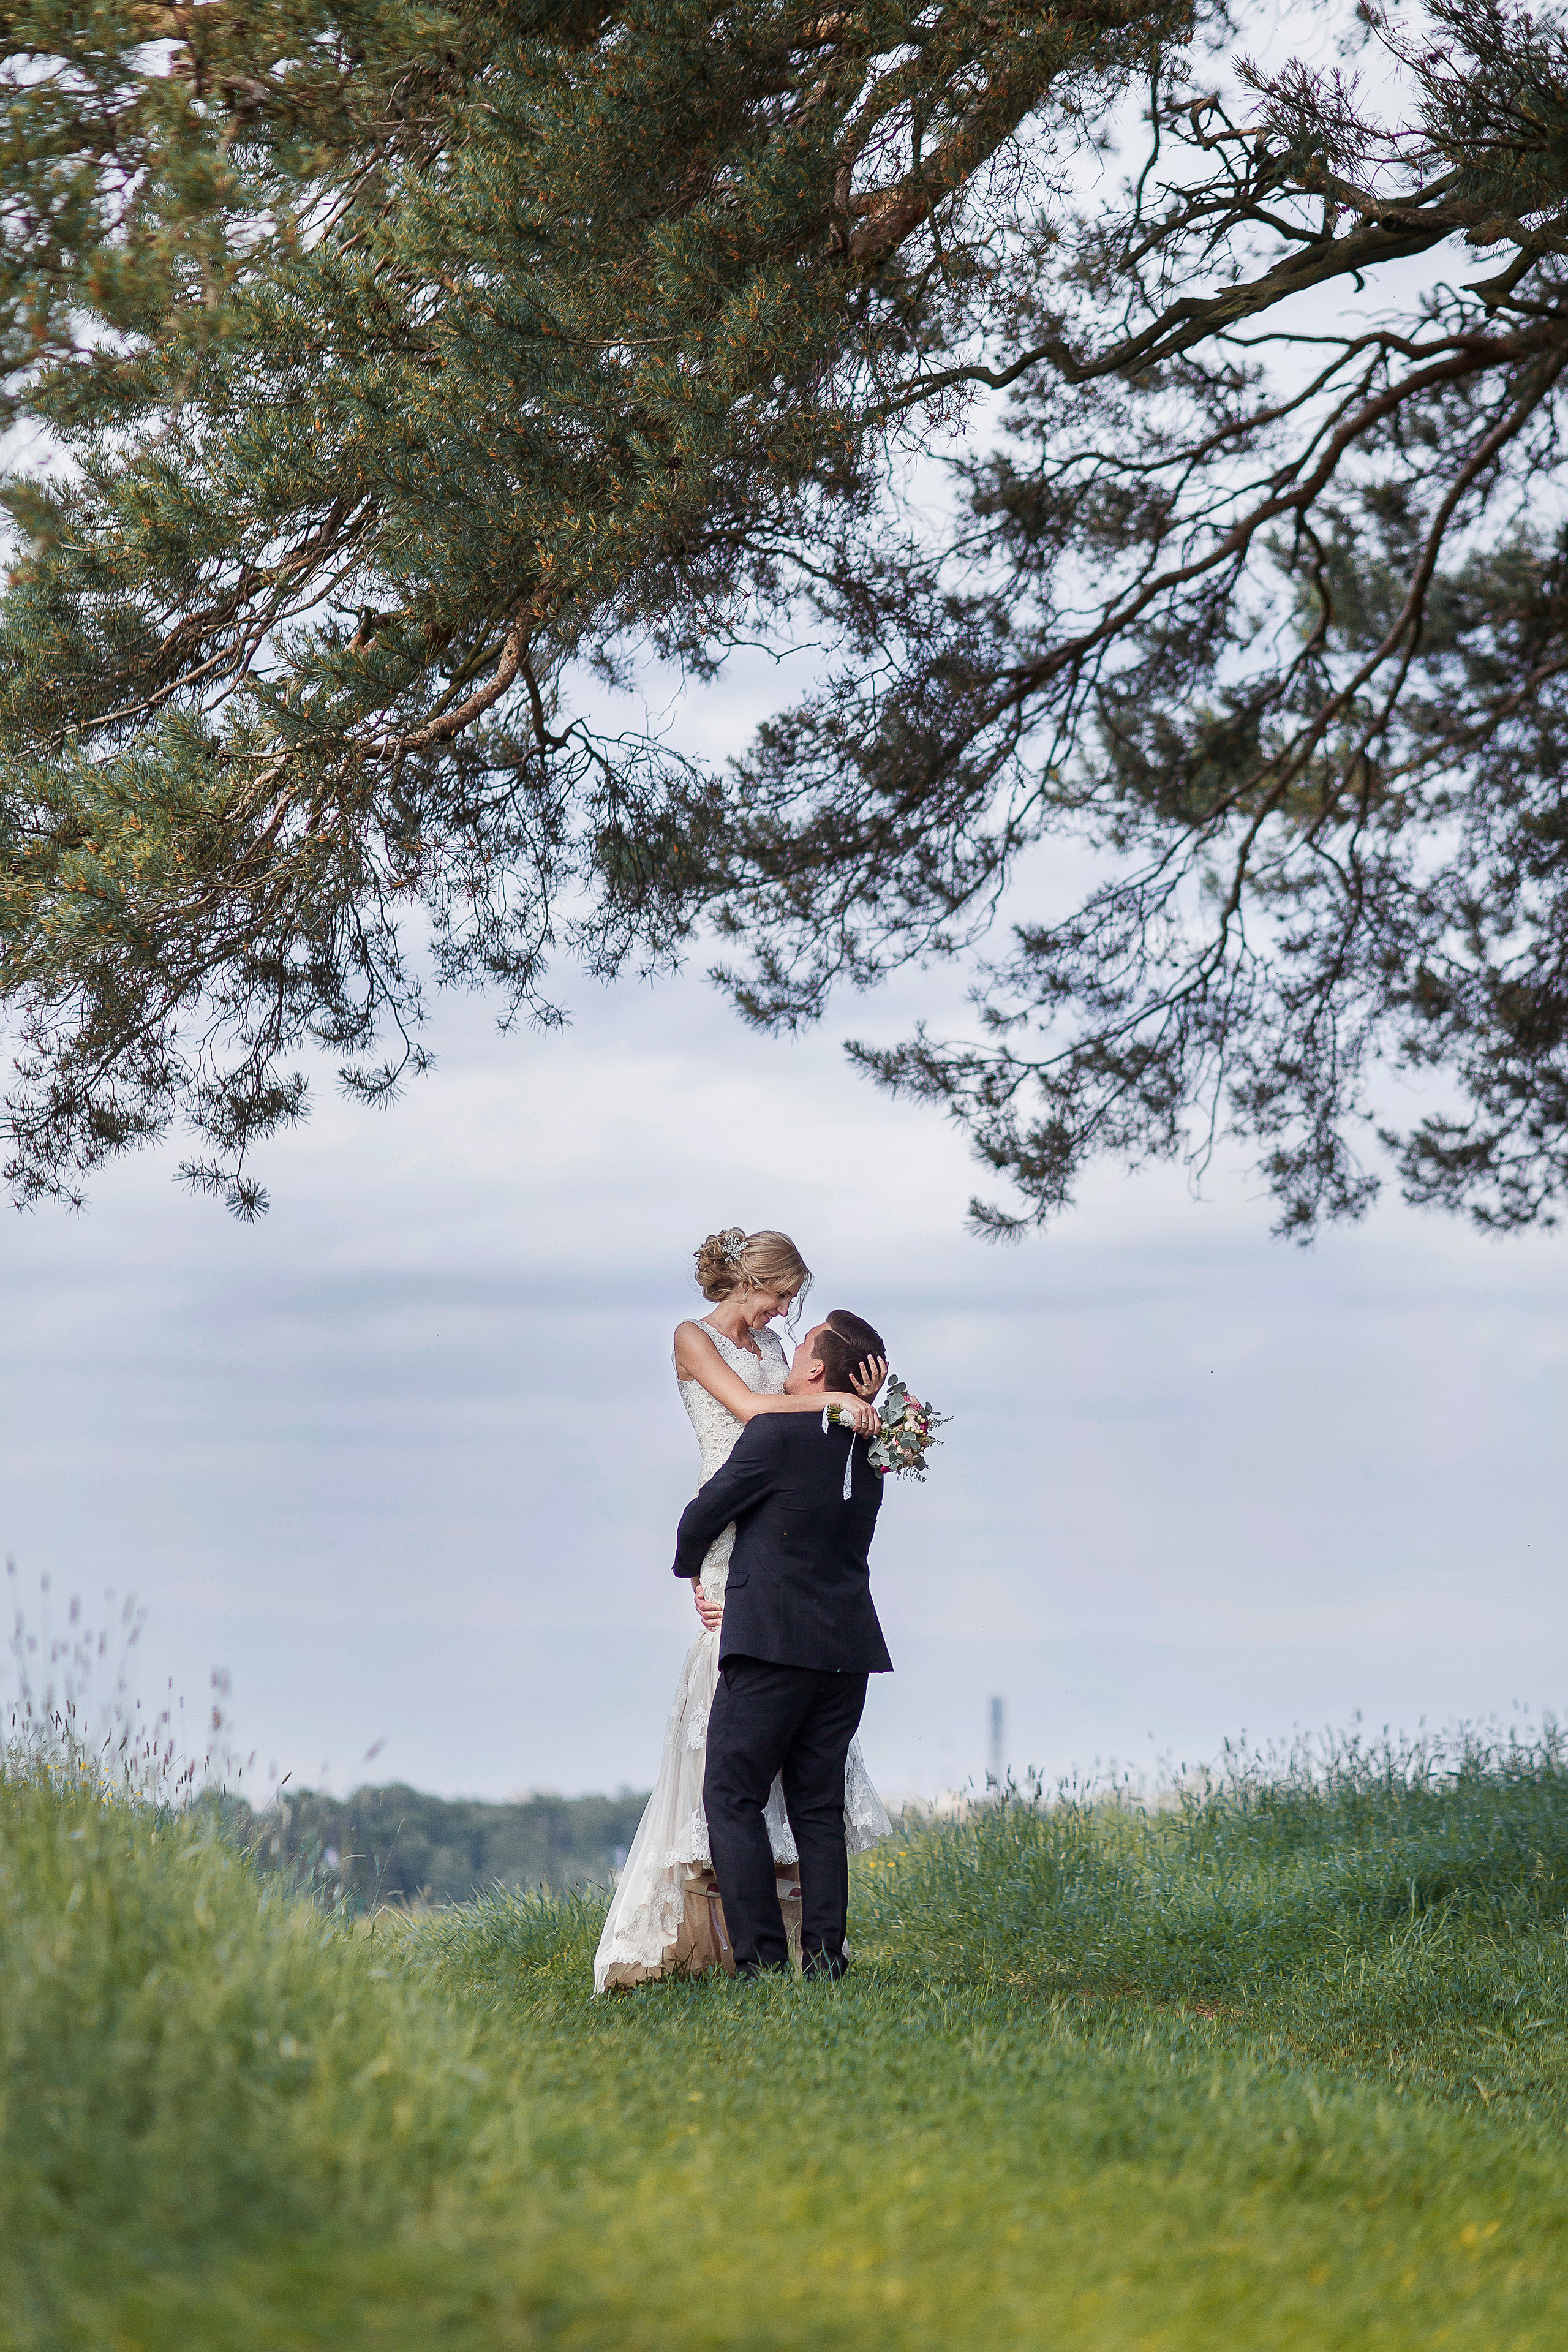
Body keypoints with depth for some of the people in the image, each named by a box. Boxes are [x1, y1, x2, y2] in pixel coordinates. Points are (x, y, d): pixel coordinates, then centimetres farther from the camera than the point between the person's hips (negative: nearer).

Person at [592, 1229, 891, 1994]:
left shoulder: (771, 1345, 21)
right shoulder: (695, 1338, 1)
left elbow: (802, 1424, 12)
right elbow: (749, 1406, -13)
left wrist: (855, 1400, -5)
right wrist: (832, 1398, -19)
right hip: (734, 1535, -7)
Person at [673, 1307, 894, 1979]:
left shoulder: (776, 1434, -11)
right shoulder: (870, 1449, 10)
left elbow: (704, 1514, -3)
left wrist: (689, 1567, 17)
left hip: (773, 1644, -7)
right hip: (848, 1645, 7)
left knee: (732, 1796, -1)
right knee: (818, 1805, 11)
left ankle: (762, 1960, -8)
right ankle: (824, 1957, 6)